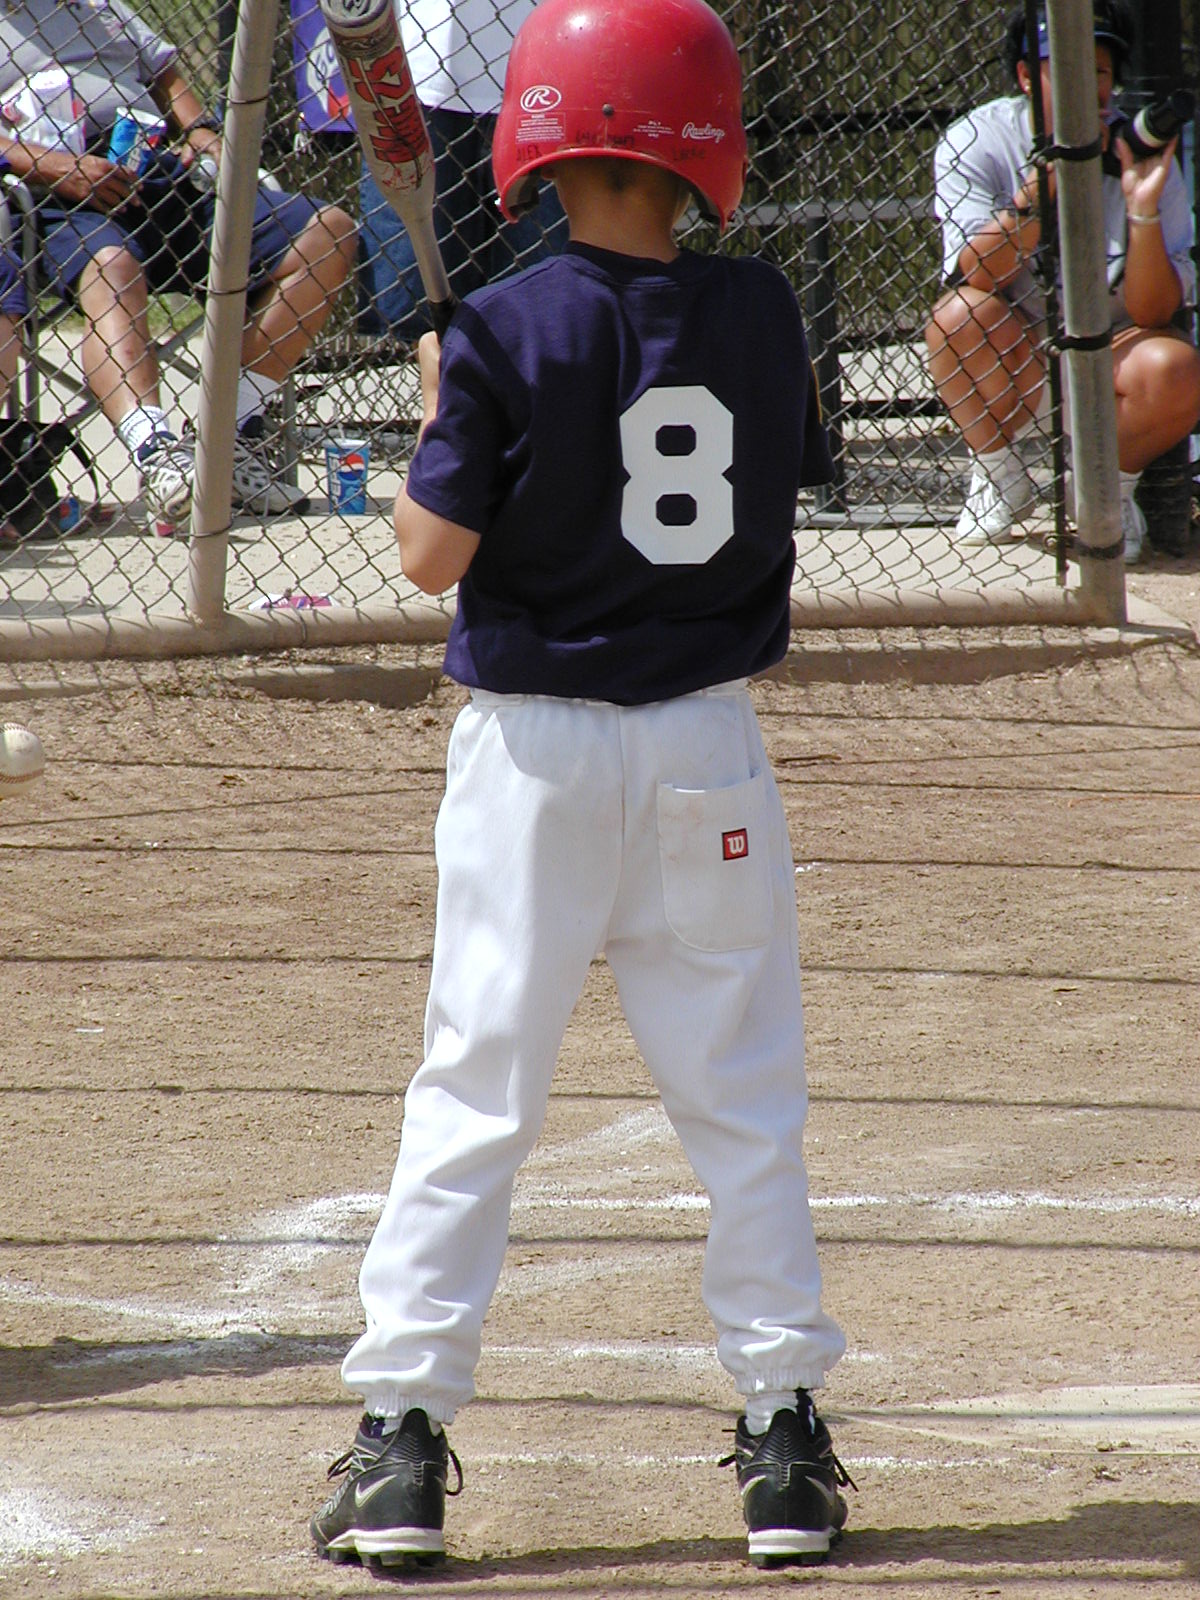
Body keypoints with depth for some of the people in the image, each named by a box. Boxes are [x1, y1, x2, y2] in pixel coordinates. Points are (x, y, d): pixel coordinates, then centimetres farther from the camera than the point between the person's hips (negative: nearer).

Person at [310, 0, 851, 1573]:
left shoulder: (507, 333, -12)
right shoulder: (760, 312, -2)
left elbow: (434, 550, -13)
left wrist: (431, 426, 6)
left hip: (536, 748, -2)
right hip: (708, 746, 2)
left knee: (474, 1091, 3)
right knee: (746, 1101, 9)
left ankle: (404, 1441, 0)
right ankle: (783, 1437, 9)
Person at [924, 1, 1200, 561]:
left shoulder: (1136, 155, -11)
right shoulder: (977, 143, -12)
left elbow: (1152, 315, -17)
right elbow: (976, 276, -26)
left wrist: (1144, 209, -30)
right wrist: (1037, 195, -40)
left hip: (1106, 362, 0)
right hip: (1007, 373, 0)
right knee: (960, 313, -31)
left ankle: (1112, 486, 1)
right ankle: (998, 479, -5)